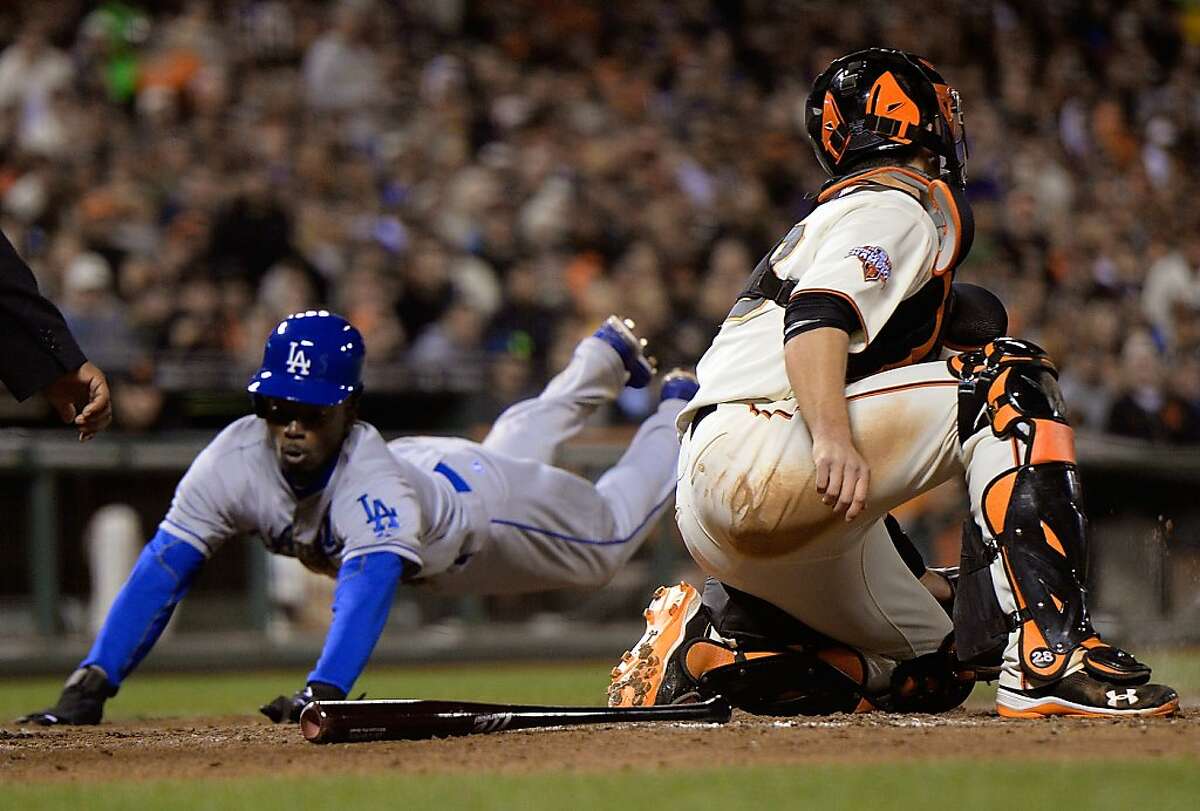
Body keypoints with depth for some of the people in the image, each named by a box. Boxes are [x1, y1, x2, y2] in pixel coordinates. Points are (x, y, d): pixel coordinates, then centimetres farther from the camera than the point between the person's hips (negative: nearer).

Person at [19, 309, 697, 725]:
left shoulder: (372, 481, -51)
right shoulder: (237, 458, -39)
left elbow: (369, 583, -67)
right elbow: (162, 571, -40)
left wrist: (322, 692, -83)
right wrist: (93, 682, -51)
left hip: (480, 498, -5)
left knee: (610, 537, 23)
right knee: (520, 440, 36)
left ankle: (679, 412, 50)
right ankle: (609, 354, 62)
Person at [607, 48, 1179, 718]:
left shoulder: (834, 215, 29)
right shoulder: (898, 205, -1)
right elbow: (815, 318, -19)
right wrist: (832, 438, -35)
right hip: (752, 459, -10)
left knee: (930, 677, 13)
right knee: (1010, 383, -15)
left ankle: (709, 640, 5)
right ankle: (1049, 655, -28)